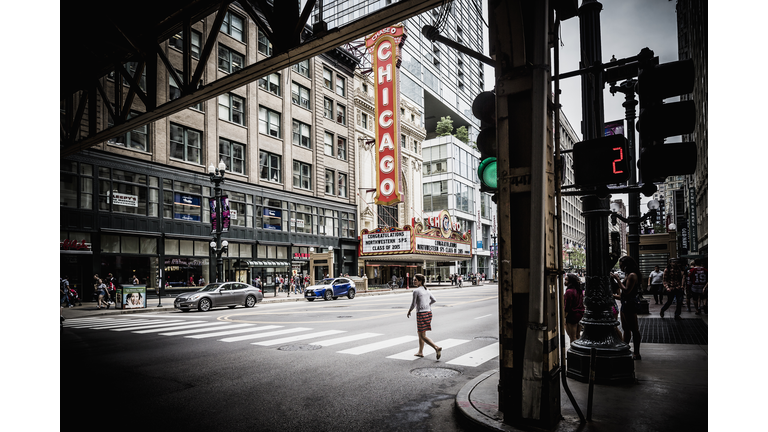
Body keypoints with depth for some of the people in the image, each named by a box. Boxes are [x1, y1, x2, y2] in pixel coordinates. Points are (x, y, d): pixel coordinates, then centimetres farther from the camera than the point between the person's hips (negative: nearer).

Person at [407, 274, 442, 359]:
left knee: (422, 336, -4)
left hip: (421, 314, -8)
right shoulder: (426, 290, 10)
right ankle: (420, 352, 27)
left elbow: (413, 304, -10)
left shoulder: (416, 291, -12)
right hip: (429, 312, 8)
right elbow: (434, 300, 16)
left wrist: (409, 311, 7)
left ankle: (437, 348, -18)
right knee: (420, 334, 20)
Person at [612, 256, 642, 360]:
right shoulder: (627, 274, 14)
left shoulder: (632, 275, -17)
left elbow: (626, 291, -23)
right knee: (626, 329, 18)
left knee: (634, 329, -3)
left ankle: (636, 353, 4)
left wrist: (618, 279, -20)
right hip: (625, 304, 11)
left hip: (630, 304, -11)